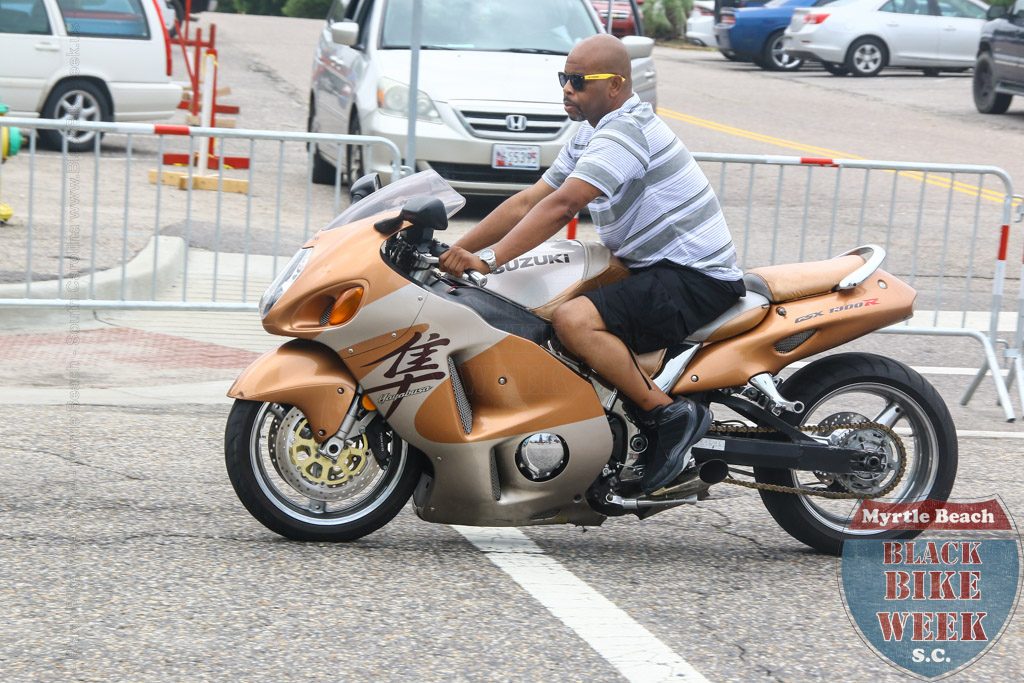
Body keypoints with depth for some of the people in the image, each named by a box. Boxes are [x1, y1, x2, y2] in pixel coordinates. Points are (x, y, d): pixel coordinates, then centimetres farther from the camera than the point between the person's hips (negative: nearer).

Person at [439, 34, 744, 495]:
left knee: (573, 320, -29)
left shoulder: (627, 130, -18)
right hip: (650, 269, 11)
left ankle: (671, 415, -17)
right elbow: (528, 202, 13)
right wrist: (457, 252, 5)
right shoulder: (590, 136, 15)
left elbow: (560, 205, -28)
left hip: (694, 277, -11)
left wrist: (489, 259, -32)